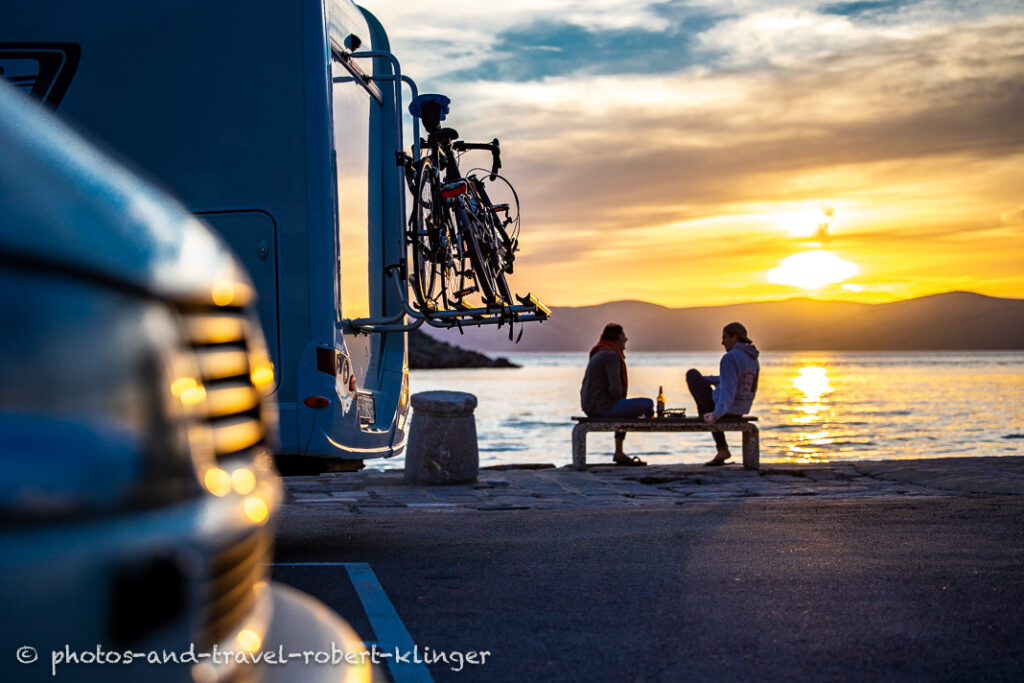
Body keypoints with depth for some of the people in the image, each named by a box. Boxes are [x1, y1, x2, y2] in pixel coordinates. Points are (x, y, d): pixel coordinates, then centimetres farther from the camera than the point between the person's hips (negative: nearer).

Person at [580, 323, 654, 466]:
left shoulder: (599, 354, 18)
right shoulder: (611, 355, -14)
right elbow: (615, 388, -22)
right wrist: (620, 399, 2)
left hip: (589, 407, 11)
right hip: (604, 406, -11)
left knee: (625, 410, 37)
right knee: (647, 404, -7)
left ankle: (619, 454, 33)